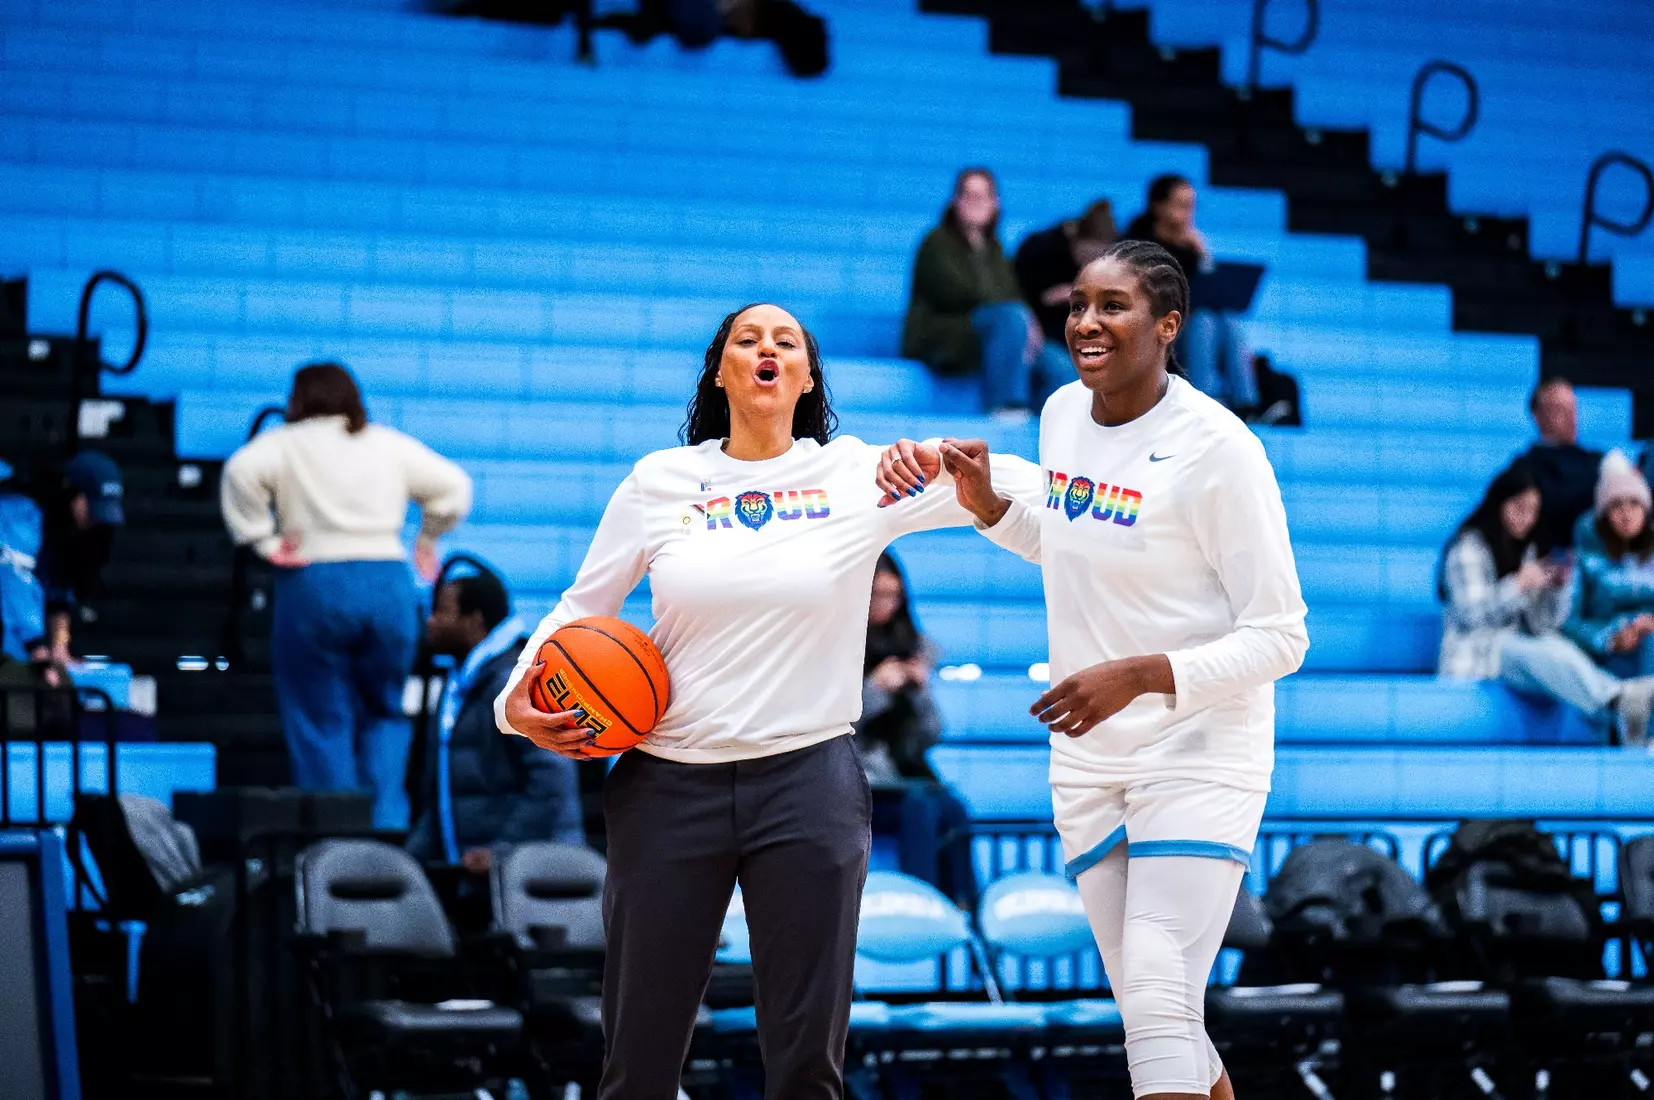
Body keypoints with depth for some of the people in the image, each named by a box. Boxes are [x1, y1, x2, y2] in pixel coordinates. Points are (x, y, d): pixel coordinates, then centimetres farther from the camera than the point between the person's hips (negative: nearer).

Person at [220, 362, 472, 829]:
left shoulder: (285, 443, 5)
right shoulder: (390, 444, 14)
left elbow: (242, 472, -14)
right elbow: (453, 485, 12)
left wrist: (262, 540, -7)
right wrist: (428, 540, 20)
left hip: (313, 585, -3)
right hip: (389, 582, 3)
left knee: (321, 721, 4)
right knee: (386, 713, 15)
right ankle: (386, 824, -2)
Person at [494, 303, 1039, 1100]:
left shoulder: (858, 475, 2)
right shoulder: (658, 482, 5)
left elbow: (1017, 488, -3)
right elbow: (581, 608, 14)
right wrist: (519, 699, -1)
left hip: (807, 786, -1)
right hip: (669, 785, 1)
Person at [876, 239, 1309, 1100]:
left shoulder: (1216, 447, -17)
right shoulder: (1063, 413, 4)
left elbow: (1280, 637, -16)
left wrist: (1139, 675, -27)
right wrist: (982, 501, 7)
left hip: (1197, 761, -7)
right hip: (1087, 766, 7)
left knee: (1158, 1006, -16)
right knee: (1149, 1011, 10)